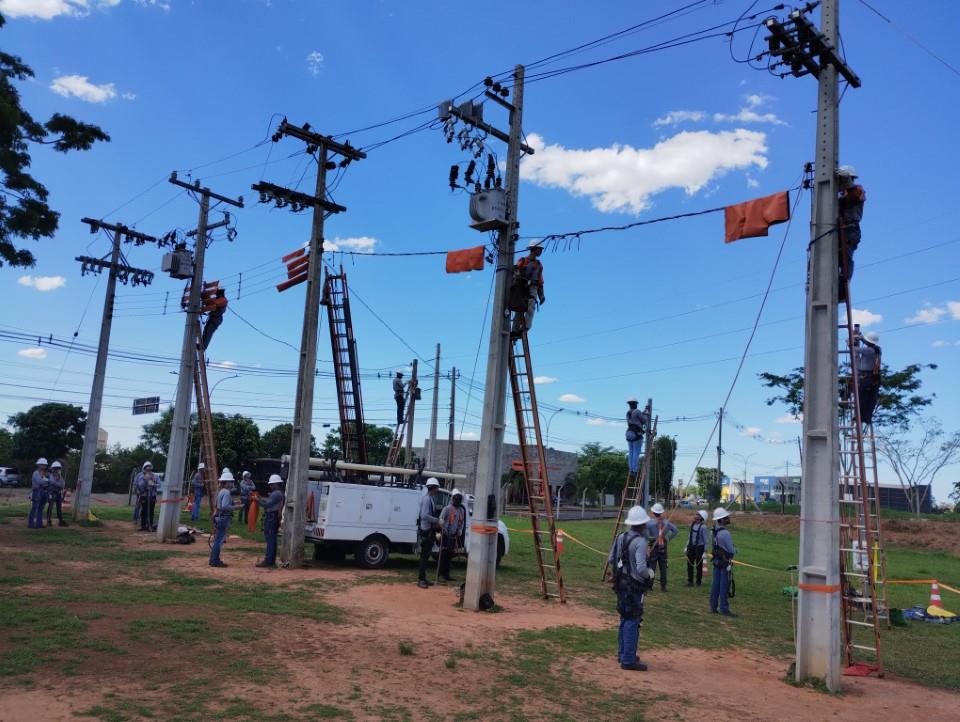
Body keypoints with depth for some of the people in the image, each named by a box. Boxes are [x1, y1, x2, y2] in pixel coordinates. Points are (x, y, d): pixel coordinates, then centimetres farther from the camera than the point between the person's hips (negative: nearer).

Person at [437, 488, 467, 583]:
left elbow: (462, 522, 22)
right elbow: (441, 519, -17)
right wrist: (444, 528, -30)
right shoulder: (447, 508, -9)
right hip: (445, 535, -7)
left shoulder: (462, 510, 12)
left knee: (449, 555, 11)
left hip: (454, 536, 7)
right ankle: (440, 575, -3)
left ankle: (446, 574, 18)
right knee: (443, 555, -6)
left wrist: (460, 530, 8)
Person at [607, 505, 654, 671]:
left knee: (625, 619, 19)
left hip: (621, 583, 8)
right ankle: (628, 660, 3)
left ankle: (622, 654, 31)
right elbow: (641, 569, -25)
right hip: (634, 586, -8)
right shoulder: (640, 541, -20)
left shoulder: (620, 537, 3)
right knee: (632, 622, -1)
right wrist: (650, 573, -5)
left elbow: (610, 560, 9)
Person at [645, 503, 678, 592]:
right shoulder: (666, 522, 0)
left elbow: (646, 535, -19)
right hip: (663, 547, 3)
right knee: (663, 567, 9)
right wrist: (668, 538, 6)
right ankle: (663, 587, 12)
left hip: (654, 547, -3)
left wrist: (652, 538, -2)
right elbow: (675, 530, 4)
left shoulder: (649, 522, -12)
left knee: (651, 566, 2)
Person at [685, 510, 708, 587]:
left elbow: (705, 540, -13)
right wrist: (687, 546, 14)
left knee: (698, 565, 6)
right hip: (691, 547, 6)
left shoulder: (703, 527, -15)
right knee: (689, 564, 8)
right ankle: (690, 581, 19)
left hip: (699, 547, -6)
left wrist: (705, 551, -13)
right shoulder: (692, 525, 5)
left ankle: (698, 582, 20)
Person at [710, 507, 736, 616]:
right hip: (725, 563, -8)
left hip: (716, 561, 8)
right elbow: (731, 550, -16)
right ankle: (724, 608, 5)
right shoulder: (725, 533, -23)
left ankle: (713, 607, 20)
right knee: (724, 586, -1)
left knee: (715, 584, 13)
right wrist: (735, 551, 5)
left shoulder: (715, 530, -1)